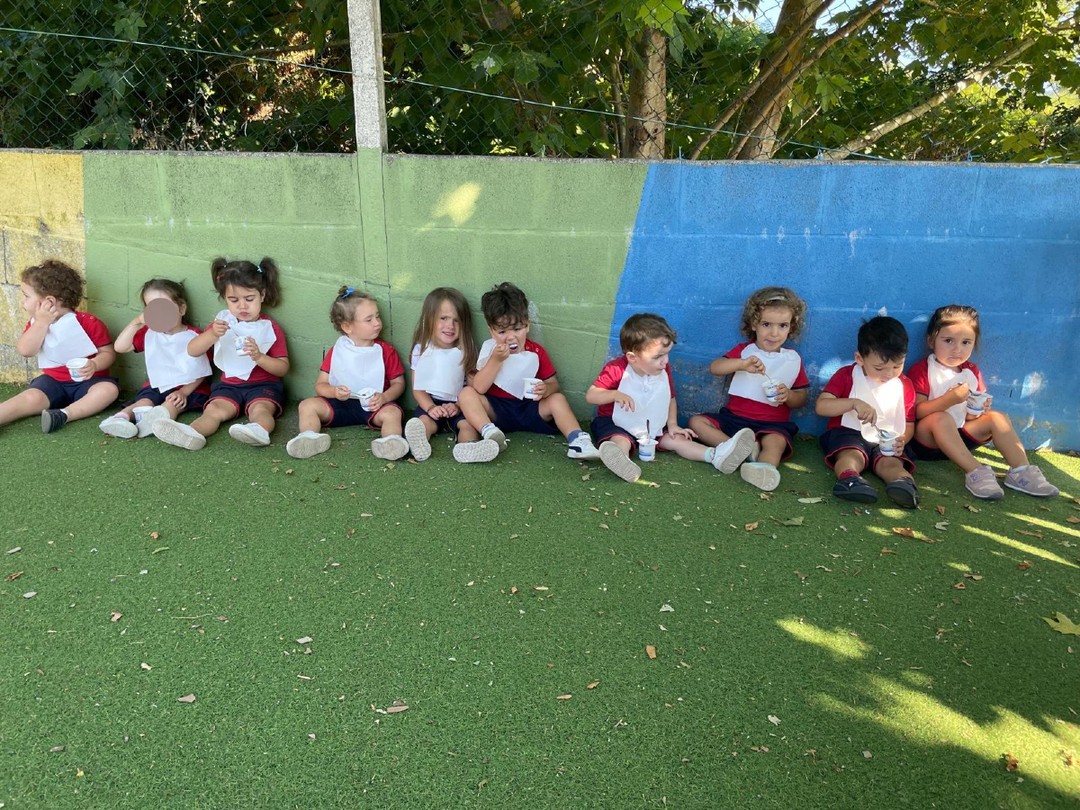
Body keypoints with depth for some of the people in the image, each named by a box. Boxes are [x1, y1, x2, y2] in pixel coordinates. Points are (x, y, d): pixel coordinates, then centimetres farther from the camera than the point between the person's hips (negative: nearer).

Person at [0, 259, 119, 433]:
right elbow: (25, 351, -10)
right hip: (52, 381, 3)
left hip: (87, 381, -3)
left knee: (109, 389, -33)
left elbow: (108, 352, -7)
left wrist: (94, 365, -28)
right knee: (31, 398, -26)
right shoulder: (37, 323, 6)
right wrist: (42, 322, -14)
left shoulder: (88, 322, -8)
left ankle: (65, 414, -44)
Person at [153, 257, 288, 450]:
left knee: (260, 409, -34)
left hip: (263, 385, -3)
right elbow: (192, 351, 1)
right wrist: (212, 335, -19)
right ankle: (192, 434, -53)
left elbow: (283, 368, -3)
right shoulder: (223, 322, 11)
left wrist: (259, 357, -22)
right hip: (229, 385, 3)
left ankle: (259, 430, -65)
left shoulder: (271, 329, 2)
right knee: (214, 410, -25)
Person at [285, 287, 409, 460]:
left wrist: (384, 397, -17)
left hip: (373, 406, -2)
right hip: (339, 404, 2)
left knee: (392, 412, -32)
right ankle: (309, 437, -39)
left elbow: (398, 383, 5)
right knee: (308, 405, -17)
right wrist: (333, 391, -19)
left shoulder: (386, 351, 3)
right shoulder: (336, 351, 5)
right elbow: (320, 385, 5)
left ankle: (391, 440, -55)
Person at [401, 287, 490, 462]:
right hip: (431, 403, 0)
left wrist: (458, 406, -18)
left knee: (468, 423, -29)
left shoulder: (466, 351, 3)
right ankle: (419, 444, -60)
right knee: (423, 421, -29)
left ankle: (469, 448, -59)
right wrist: (430, 407, -17)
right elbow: (418, 389, 2)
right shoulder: (422, 349, 3)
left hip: (460, 405, 0)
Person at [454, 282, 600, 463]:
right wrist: (495, 360, -24)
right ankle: (491, 434, -45)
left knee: (557, 399, -23)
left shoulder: (536, 352, 0)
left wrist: (546, 389, -24)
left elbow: (553, 383, 0)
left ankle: (578, 441, -39)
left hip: (529, 409, 1)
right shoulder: (490, 350, -3)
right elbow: (479, 388, -13)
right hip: (496, 410, 0)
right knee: (466, 394, -22)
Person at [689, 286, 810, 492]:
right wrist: (742, 364, -26)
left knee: (775, 442, -37)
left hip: (772, 424, -3)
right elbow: (714, 367, -8)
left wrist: (788, 395, -16)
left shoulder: (793, 359, 7)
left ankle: (765, 469, -68)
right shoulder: (744, 350, 8)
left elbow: (801, 399, 8)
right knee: (696, 421, -16)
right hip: (733, 417, 3)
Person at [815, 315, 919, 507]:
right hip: (848, 434, -3)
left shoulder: (905, 385, 12)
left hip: (887, 444, 3)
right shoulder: (846, 375, 2)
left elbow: (909, 423, 15)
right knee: (852, 455, -35)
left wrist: (902, 440, -9)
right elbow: (821, 406, -8)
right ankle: (849, 478, -64)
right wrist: (854, 403, -23)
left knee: (891, 462, -30)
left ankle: (904, 482, -58)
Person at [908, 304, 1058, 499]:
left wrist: (977, 410, -12)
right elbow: (917, 412, -21)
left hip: (958, 436, 6)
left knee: (997, 417, -8)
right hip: (927, 439, -6)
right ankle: (975, 472, -35)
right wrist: (950, 399, -32)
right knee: (941, 418, -35)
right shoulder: (921, 370, -10)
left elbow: (969, 417, 12)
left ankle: (1020, 471, -15)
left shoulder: (971, 371, 9)